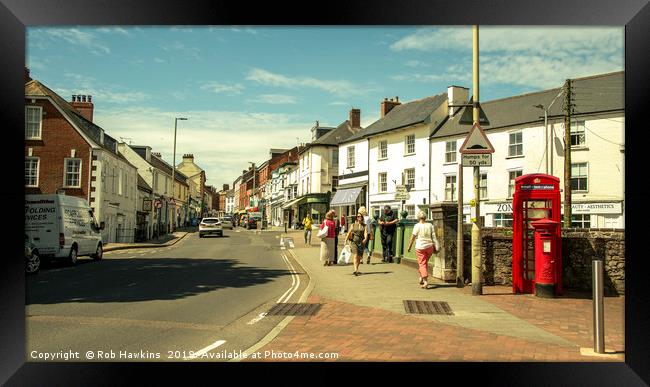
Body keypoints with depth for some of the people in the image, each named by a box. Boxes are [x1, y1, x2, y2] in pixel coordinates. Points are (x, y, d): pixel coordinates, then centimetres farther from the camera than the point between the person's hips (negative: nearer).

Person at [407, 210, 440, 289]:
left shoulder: (417, 226, -6)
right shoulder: (430, 225, 4)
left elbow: (413, 237, -5)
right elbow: (434, 237, 2)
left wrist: (409, 247, 3)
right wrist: (435, 247, 7)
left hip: (420, 247, -4)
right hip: (429, 246, 4)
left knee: (422, 264, 1)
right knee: (425, 263, 21)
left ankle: (425, 281, -10)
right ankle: (421, 278, 31)